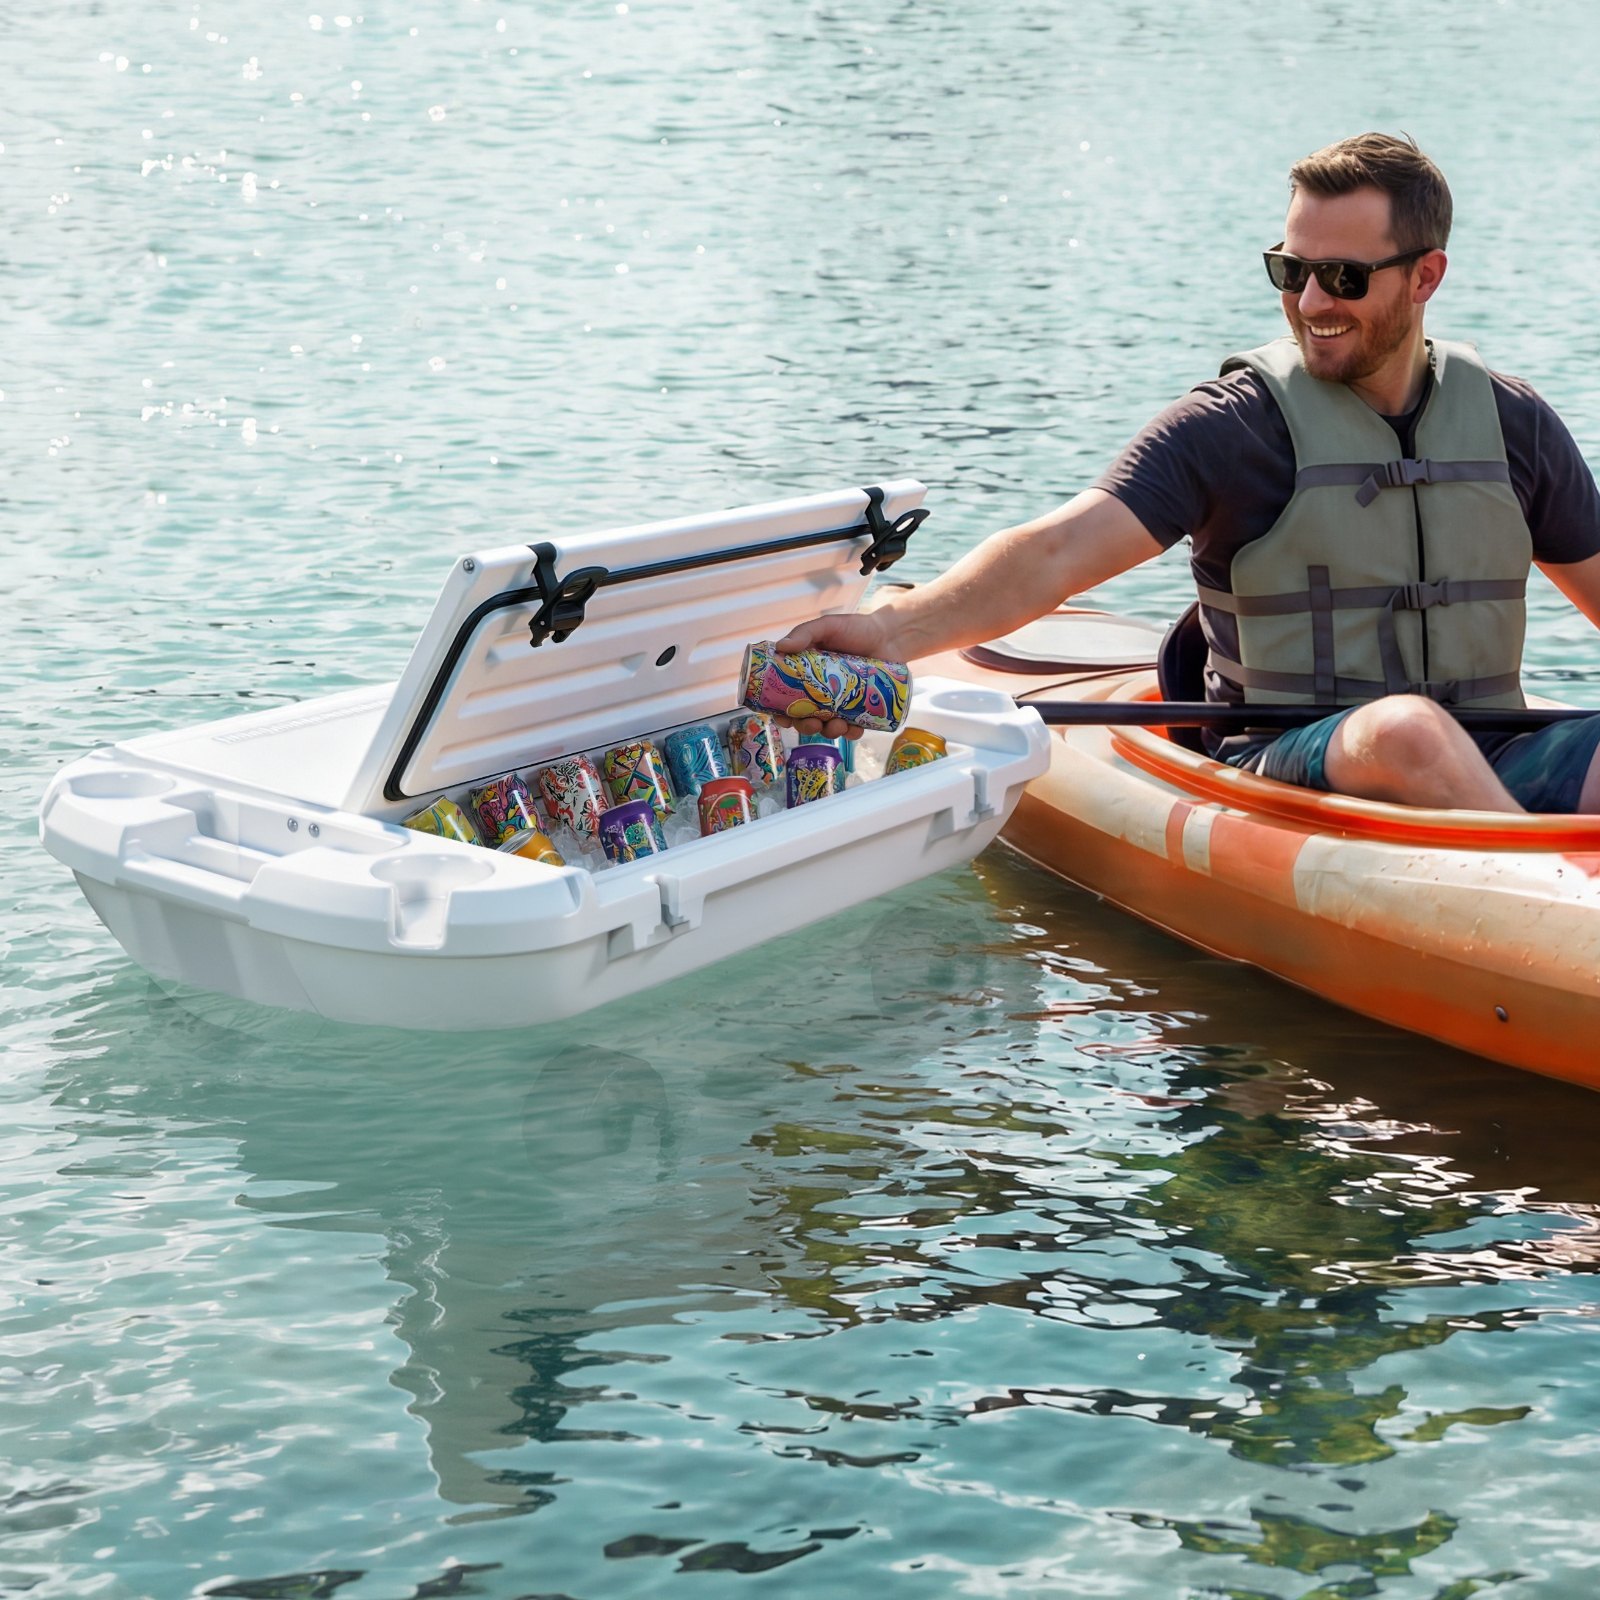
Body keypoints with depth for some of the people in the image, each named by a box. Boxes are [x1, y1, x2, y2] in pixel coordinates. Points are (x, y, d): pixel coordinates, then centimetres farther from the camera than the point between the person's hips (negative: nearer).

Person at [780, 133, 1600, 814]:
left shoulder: (1513, 423, 10)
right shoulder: (1236, 425, -5)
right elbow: (1054, 553, -17)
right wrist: (892, 631, -35)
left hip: (1488, 762, 4)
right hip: (1285, 768, -3)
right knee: (1406, 730, -37)